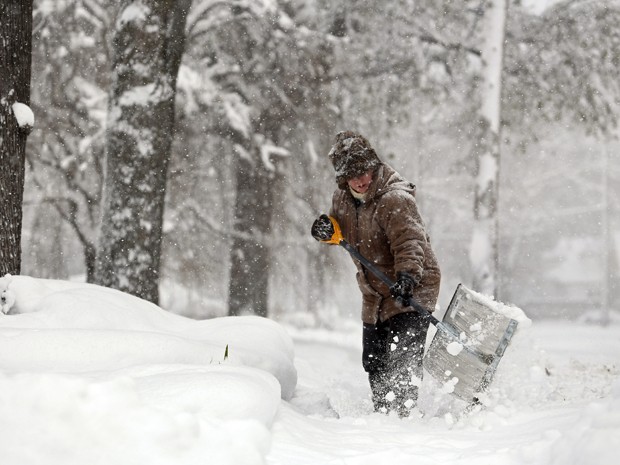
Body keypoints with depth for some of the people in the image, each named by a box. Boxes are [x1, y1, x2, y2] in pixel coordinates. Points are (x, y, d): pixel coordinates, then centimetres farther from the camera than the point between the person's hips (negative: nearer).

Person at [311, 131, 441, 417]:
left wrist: (407, 275, -53)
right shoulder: (343, 199, 3)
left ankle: (400, 415, -11)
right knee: (374, 363, 13)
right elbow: (342, 232, 23)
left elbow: (409, 241, -35)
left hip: (412, 290, -8)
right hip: (375, 295, 8)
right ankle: (381, 412, 28)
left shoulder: (394, 200, -22)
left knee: (403, 361, -16)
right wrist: (325, 230, -1)